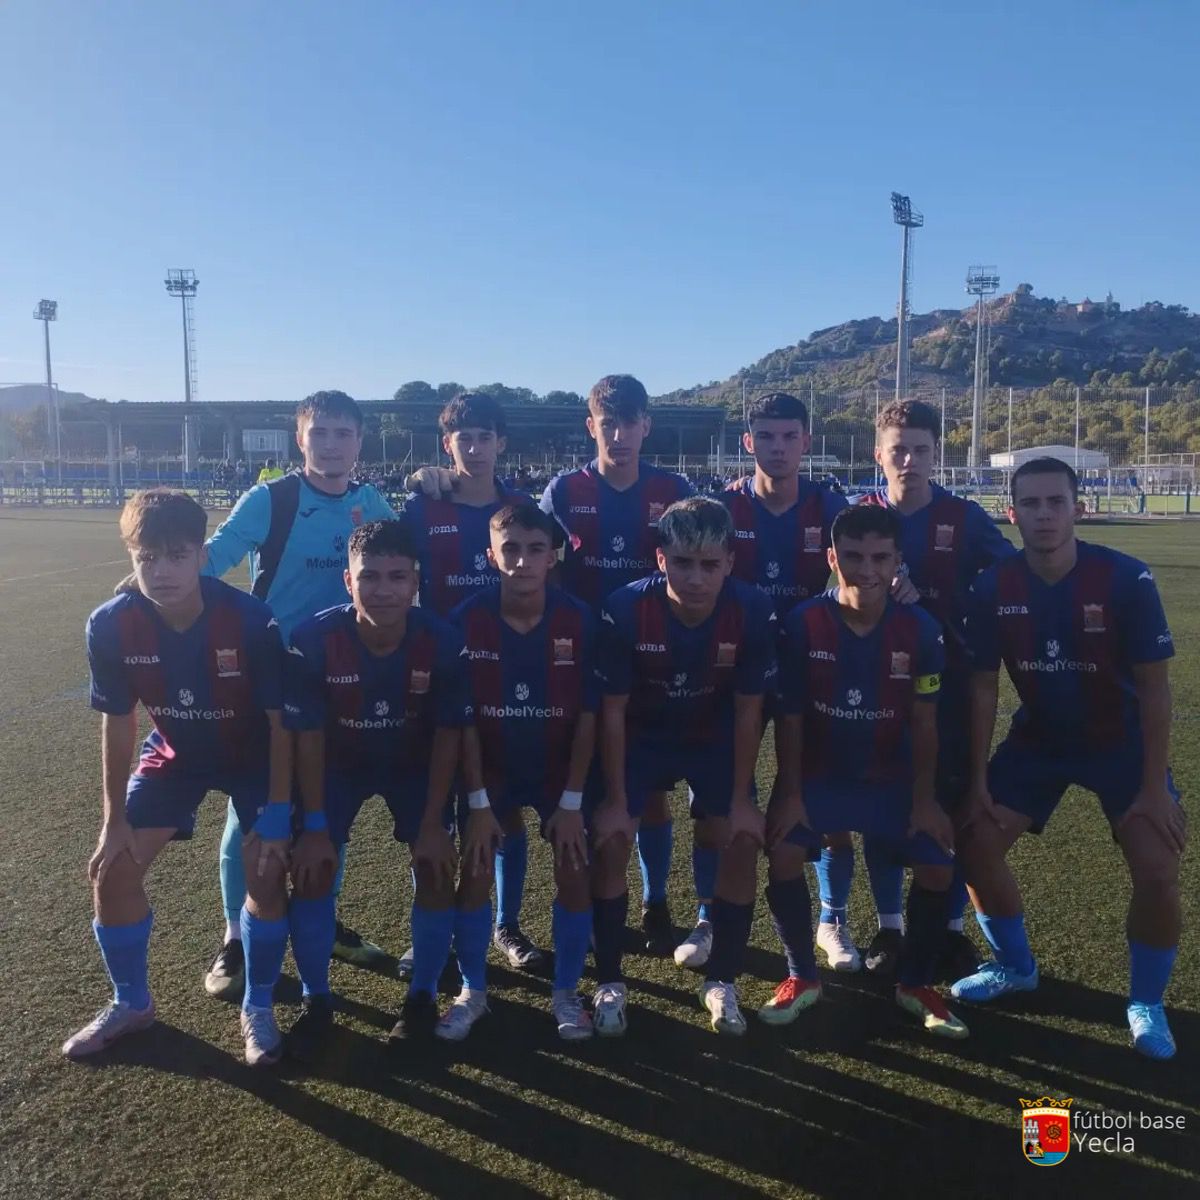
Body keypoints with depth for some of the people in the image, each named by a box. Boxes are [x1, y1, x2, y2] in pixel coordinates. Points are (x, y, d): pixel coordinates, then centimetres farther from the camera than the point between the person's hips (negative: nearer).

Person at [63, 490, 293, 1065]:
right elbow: (117, 723, -9)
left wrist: (277, 813, -21)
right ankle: (131, 1003, 26)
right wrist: (115, 819, -5)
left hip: (253, 755, -3)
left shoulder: (251, 621, -33)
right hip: (174, 753, 3)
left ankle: (257, 1008, 13)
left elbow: (280, 721, -22)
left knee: (266, 871, -13)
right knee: (113, 869, 0)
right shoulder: (110, 625, -24)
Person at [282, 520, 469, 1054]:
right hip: (338, 763, 0)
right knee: (311, 871, -9)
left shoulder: (443, 642, -30)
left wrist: (433, 823, -16)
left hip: (415, 764, 0)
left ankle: (422, 995, 14)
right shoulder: (313, 639, -31)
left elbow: (447, 735, -17)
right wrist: (315, 825, -16)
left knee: (437, 871, -9)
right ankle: (316, 1000, 13)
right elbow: (308, 735, -19)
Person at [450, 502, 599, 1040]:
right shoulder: (467, 620, -20)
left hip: (560, 769, 0)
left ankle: (566, 993, 18)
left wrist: (572, 800, -13)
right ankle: (473, 991, 20)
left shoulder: (578, 619, -21)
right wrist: (477, 801, -14)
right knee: (474, 873, -3)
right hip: (491, 769, 0)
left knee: (575, 874, -4)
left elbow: (587, 716, -13)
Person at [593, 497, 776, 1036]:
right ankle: (609, 982, 7)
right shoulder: (625, 609, -30)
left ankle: (721, 981, 11)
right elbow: (612, 711, -18)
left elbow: (747, 713, -14)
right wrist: (616, 800, -15)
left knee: (743, 840, -10)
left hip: (714, 738, 1)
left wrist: (741, 799, -10)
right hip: (641, 735, -1)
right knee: (609, 840, -13)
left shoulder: (754, 612, -27)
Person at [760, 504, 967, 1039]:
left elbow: (923, 723, -5)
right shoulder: (803, 623, -17)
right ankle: (802, 977, 5)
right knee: (782, 856, -22)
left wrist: (924, 798, -6)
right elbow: (790, 717, -10)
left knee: (937, 866, -13)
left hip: (892, 778, 2)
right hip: (817, 774, -1)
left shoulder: (920, 629, -13)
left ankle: (914, 983, 15)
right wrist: (790, 793, -12)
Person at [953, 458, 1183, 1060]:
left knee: (1158, 871, -16)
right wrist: (978, 779, -9)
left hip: (1121, 741, -2)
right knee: (975, 843, -6)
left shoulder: (1125, 579, -23)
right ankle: (1015, 966, 22)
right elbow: (983, 686, -8)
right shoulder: (993, 586, -17)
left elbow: (1153, 686, -16)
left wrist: (1154, 786, -17)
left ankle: (1146, 1003, 12)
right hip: (1038, 738, 3)